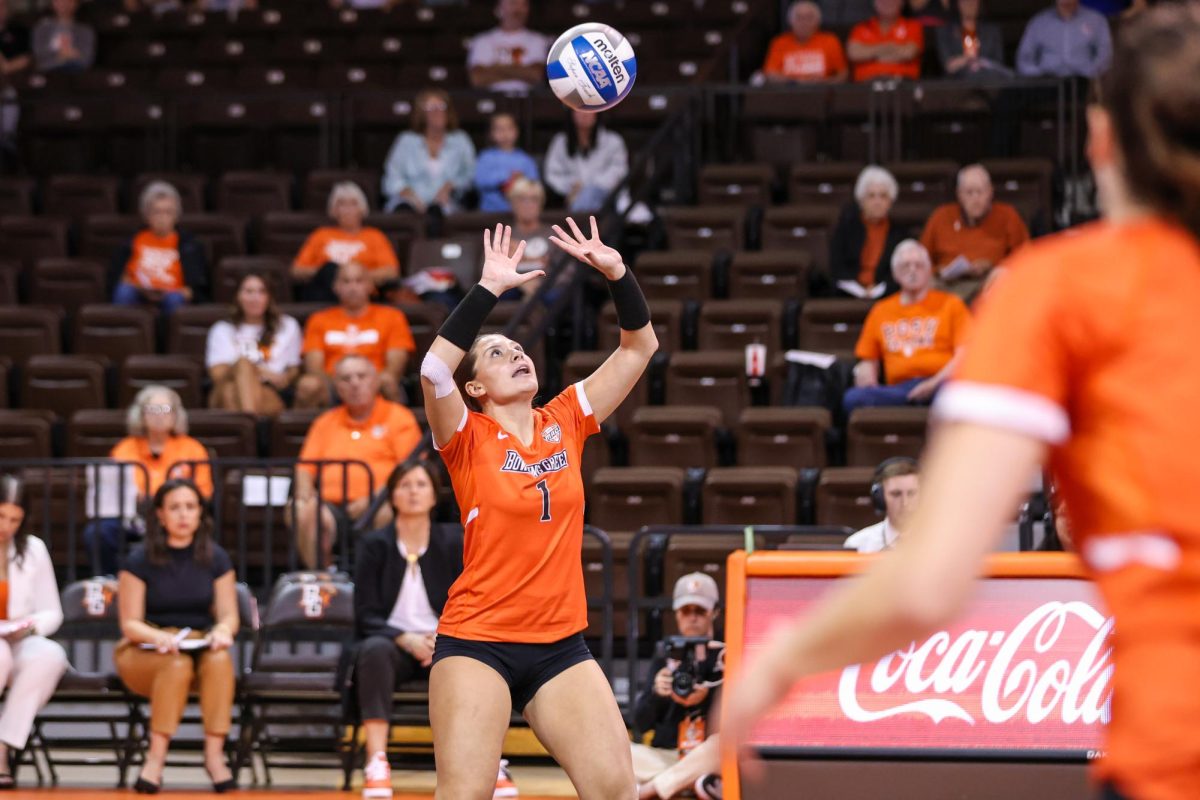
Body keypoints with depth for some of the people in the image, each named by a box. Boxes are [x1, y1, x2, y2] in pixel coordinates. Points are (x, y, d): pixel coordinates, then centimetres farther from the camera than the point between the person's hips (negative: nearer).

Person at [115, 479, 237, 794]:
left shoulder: (216, 558, 6)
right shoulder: (141, 561, -4)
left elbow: (229, 615, 5)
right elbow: (130, 623, -6)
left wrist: (223, 630, -20)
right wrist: (159, 637, -28)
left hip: (201, 647, 3)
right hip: (145, 653, -3)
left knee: (219, 659, -34)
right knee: (177, 664, -38)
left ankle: (214, 754, -33)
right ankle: (156, 757, -37)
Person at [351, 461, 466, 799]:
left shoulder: (453, 543, 4)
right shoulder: (374, 545, 1)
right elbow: (367, 616, -4)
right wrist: (406, 639, -22)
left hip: (441, 645, 1)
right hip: (391, 644, -1)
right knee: (375, 649, -38)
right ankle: (376, 764, -46)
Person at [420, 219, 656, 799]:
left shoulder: (566, 422, 8)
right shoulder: (469, 437, -3)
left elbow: (639, 347, 8)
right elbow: (434, 370, -23)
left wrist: (616, 272, -6)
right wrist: (490, 287, -24)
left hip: (560, 643, 4)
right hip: (476, 642, -4)